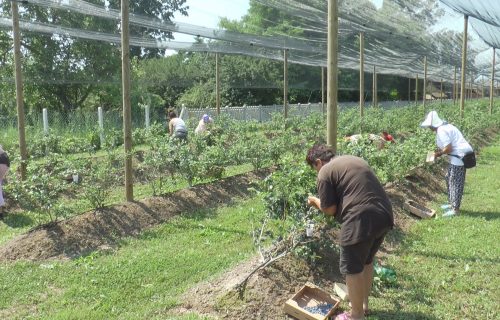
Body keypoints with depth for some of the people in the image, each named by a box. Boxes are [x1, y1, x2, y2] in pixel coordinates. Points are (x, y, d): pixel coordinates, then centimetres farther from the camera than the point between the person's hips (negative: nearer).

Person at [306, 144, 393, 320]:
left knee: (353, 269, 9)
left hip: (361, 221, -8)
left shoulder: (325, 172, -2)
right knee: (366, 262, 25)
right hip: (384, 214, 9)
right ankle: (363, 303, 41)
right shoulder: (354, 159, 22)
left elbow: (330, 209, -4)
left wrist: (315, 201, 15)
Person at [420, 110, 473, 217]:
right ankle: (451, 203, 29)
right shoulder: (445, 127, 14)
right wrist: (440, 151, 10)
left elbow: (448, 148, -21)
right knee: (449, 178, 19)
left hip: (459, 157, -11)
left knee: (456, 183, -5)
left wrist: (439, 154, -6)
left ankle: (455, 209, 1)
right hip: (457, 156, 11)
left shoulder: (441, 131, -18)